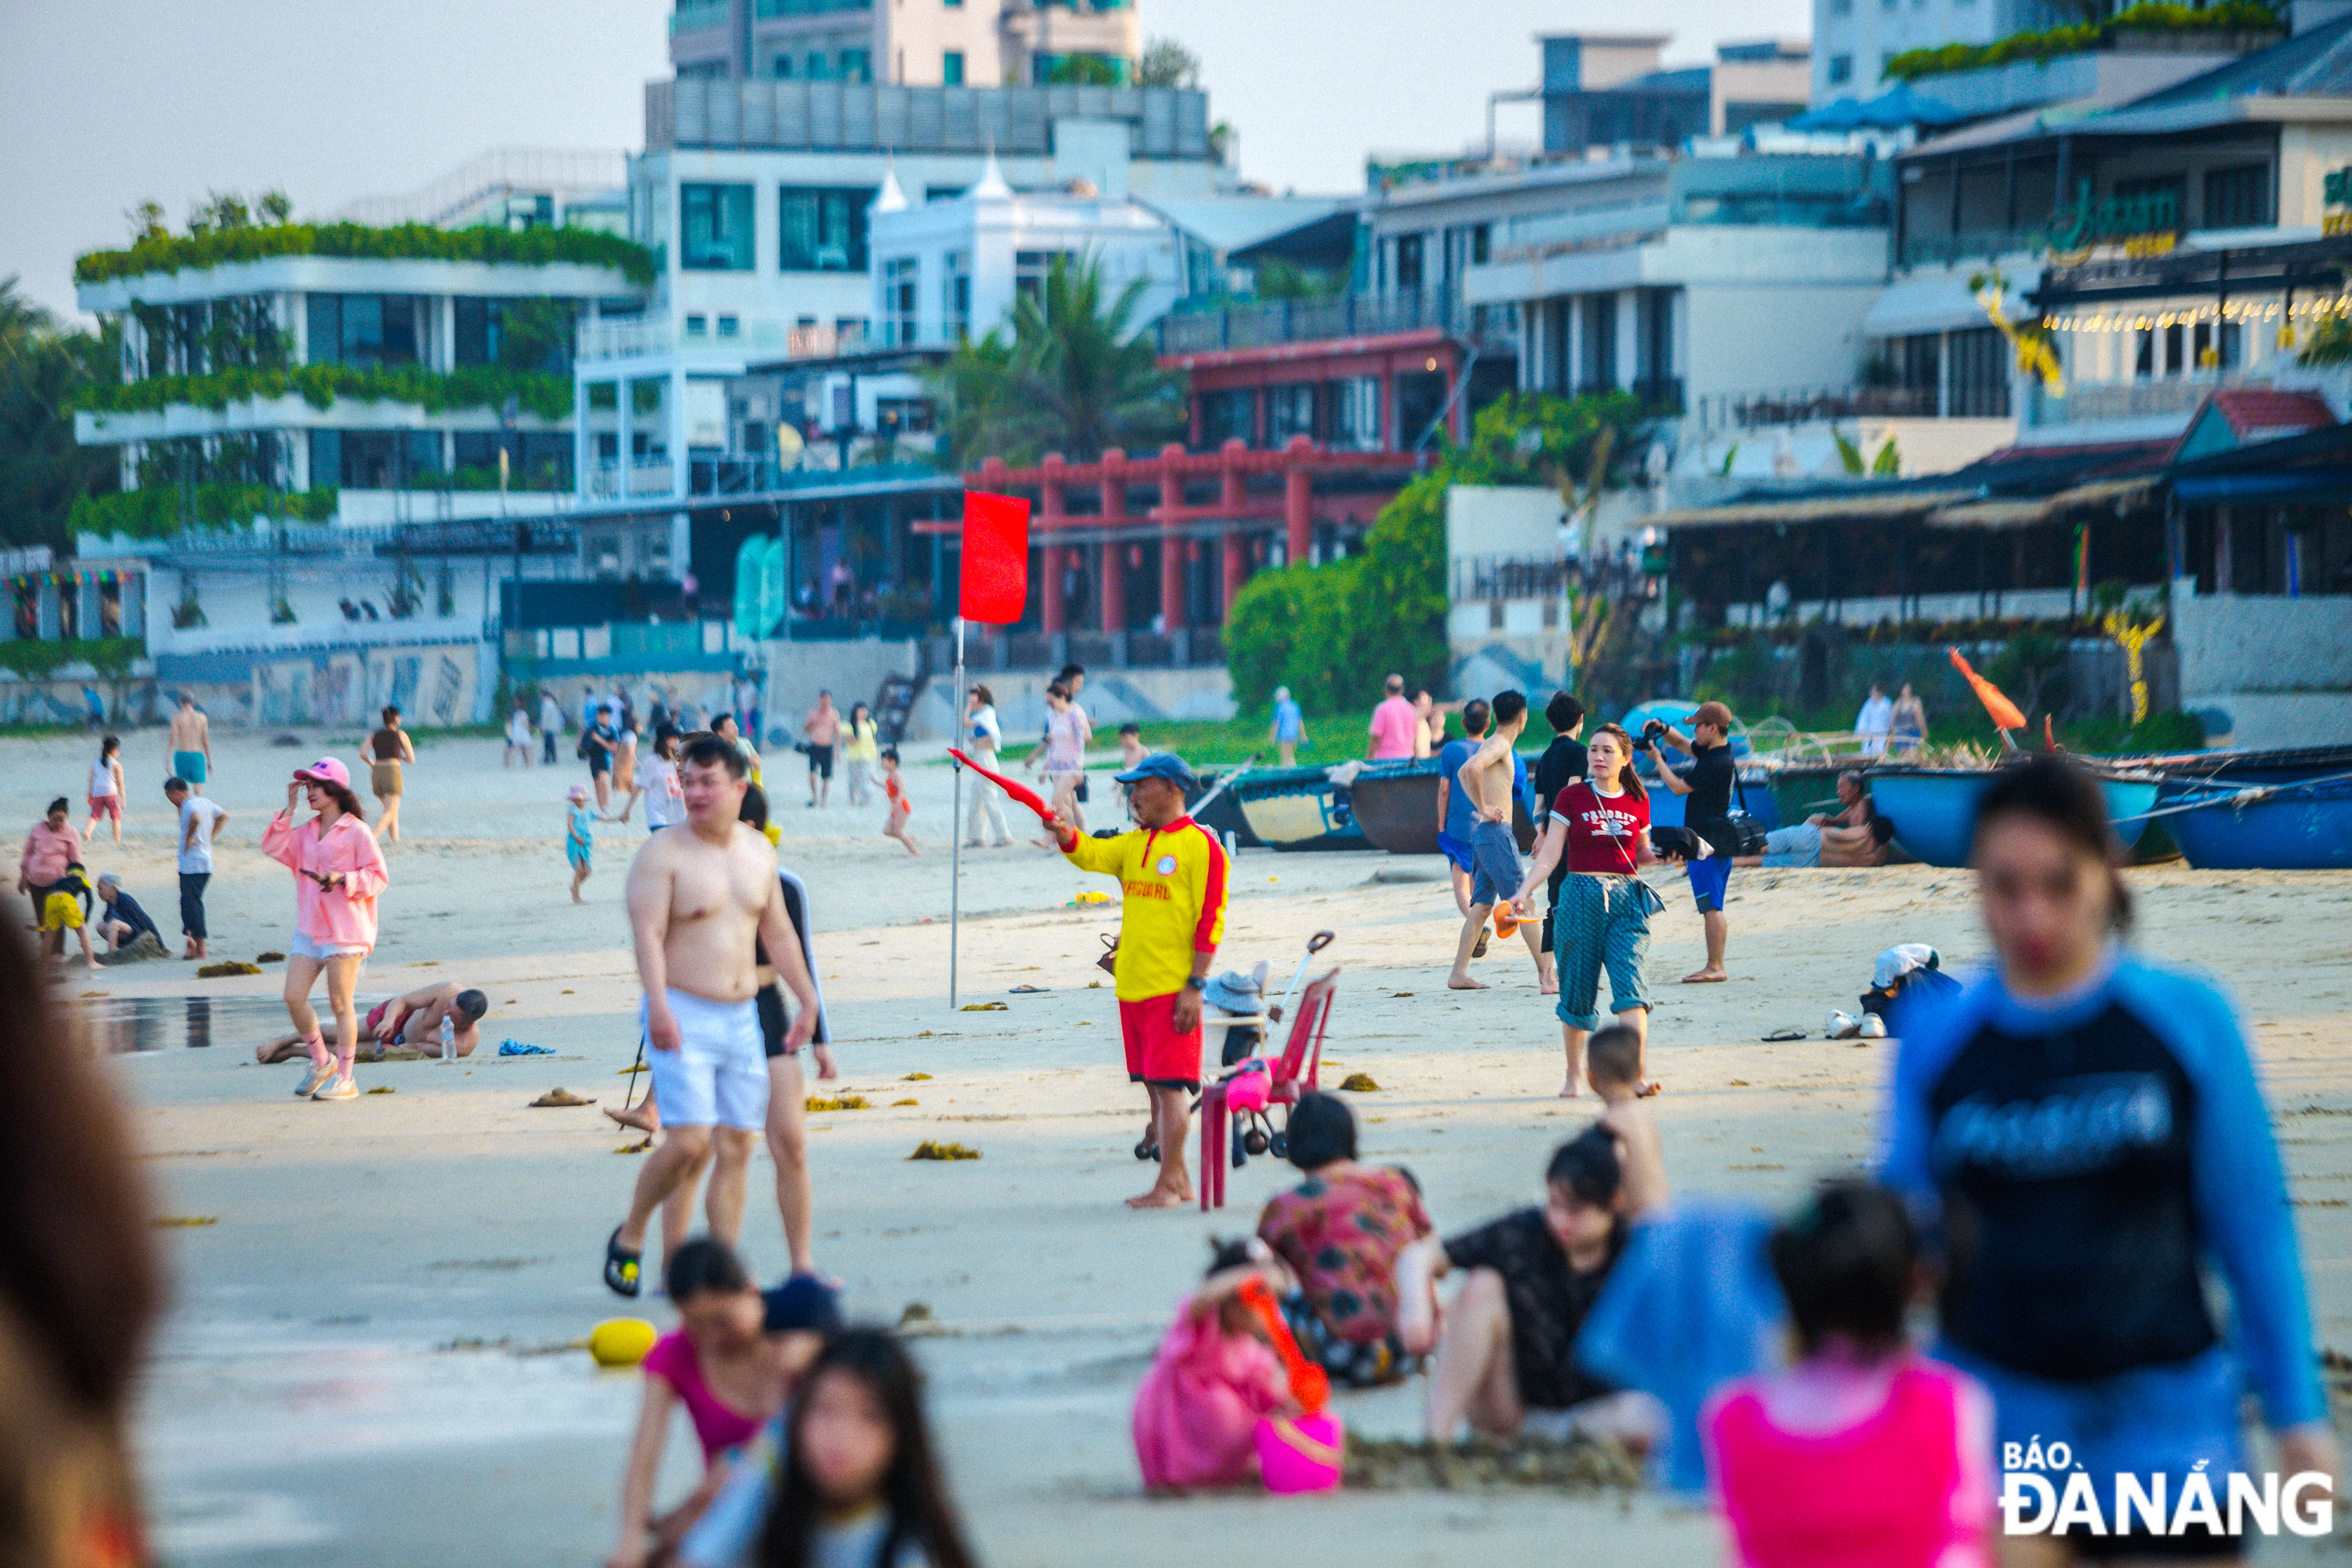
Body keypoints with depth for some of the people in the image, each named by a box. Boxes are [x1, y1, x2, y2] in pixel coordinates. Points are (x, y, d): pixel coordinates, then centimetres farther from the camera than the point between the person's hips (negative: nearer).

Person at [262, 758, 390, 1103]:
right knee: (293, 997, -3)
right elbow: (274, 848, 4)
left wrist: (343, 878, -20)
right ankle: (321, 1062, 15)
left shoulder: (356, 832, -4)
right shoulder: (306, 832, 16)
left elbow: (378, 877, -6)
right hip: (309, 929, 7)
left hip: (344, 932, -6)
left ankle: (344, 1079, 3)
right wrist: (289, 809, 3)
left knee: (340, 1005, -3)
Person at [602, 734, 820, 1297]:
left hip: (742, 1018, 6)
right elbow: (648, 934, -17)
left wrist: (808, 999, 22)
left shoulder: (760, 851, 11)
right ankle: (628, 1238, 6)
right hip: (683, 1019, -6)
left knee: (736, 1147, 3)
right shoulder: (662, 854, -8)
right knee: (689, 1141, -16)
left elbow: (778, 934, 21)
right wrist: (659, 1007, -29)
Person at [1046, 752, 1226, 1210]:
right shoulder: (1134, 845, 16)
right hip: (1132, 985, 8)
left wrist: (1195, 986, -15)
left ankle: (1167, 1187, -7)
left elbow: (1210, 922, -10)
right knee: (1154, 1086, 10)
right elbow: (1091, 854, 1)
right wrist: (1064, 832, -21)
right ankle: (1178, 1181, 18)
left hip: (1172, 989, -8)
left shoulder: (1201, 846, -7)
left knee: (1170, 1085, -8)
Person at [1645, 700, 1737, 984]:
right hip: (1718, 843, 11)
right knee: (1713, 908, 13)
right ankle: (1715, 966, 17)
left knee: (1711, 907, -9)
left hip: (1708, 845, -11)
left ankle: (1715, 968, -10)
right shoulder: (1715, 752, 11)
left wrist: (1657, 759, -3)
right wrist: (1663, 731, 7)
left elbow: (1678, 787, -15)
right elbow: (1682, 744, 26)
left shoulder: (1716, 764, -20)